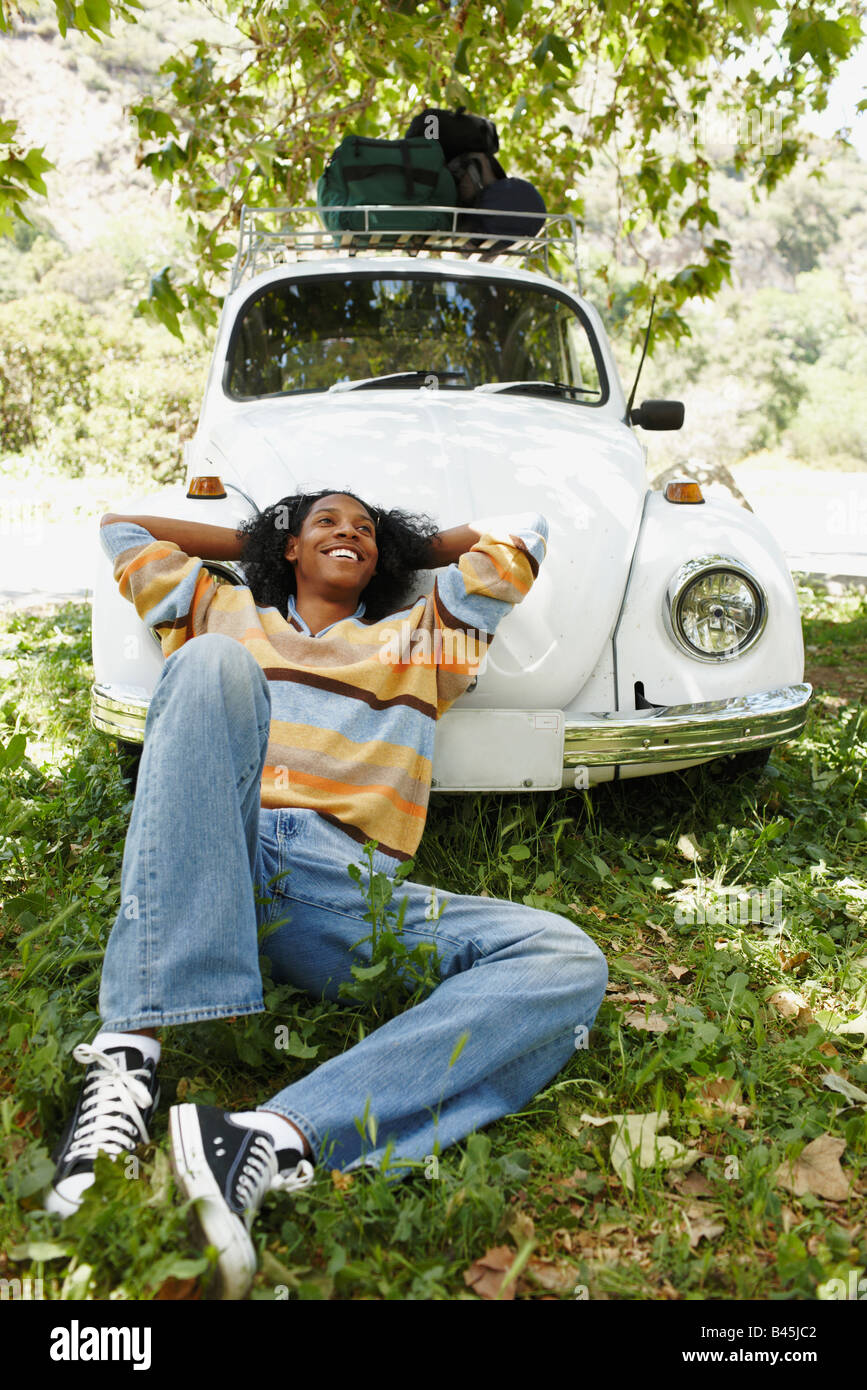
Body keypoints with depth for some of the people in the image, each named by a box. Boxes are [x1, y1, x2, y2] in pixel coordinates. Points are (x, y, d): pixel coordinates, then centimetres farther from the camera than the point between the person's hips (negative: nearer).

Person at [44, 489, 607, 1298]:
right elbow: (121, 528, 36)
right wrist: (255, 541, 39)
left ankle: (272, 1142, -43)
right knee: (212, 664, -28)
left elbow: (521, 534, 33)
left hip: (345, 891, 1)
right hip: (205, 870, 0)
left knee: (568, 962, -22)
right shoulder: (226, 616, 32)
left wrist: (407, 551, 40)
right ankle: (128, 1058, -39)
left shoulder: (418, 639, 31)